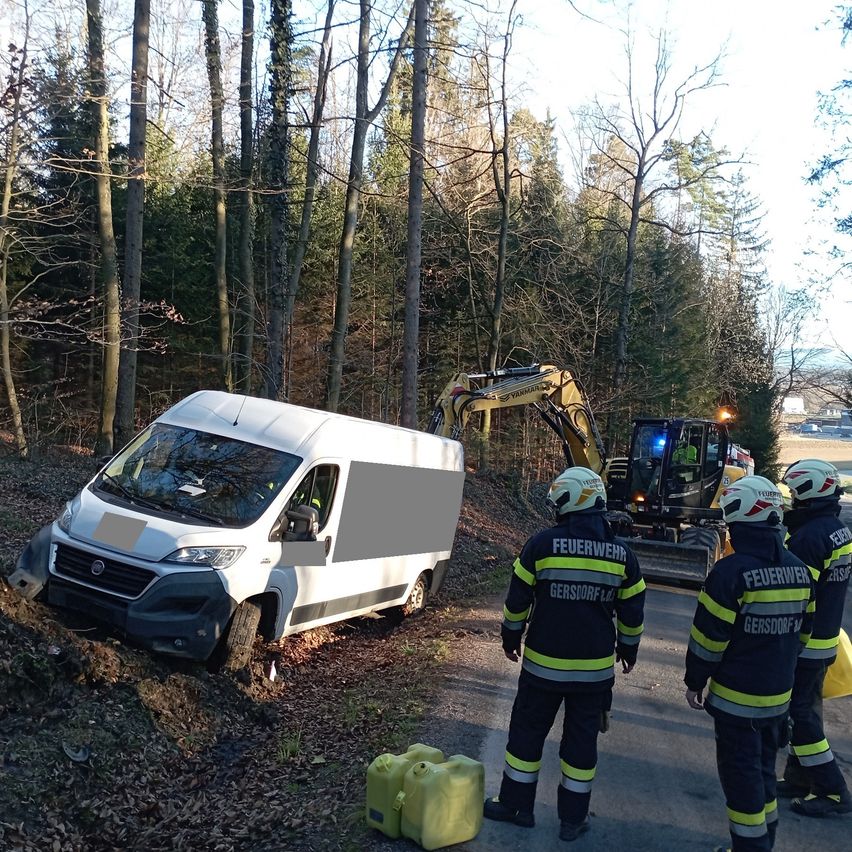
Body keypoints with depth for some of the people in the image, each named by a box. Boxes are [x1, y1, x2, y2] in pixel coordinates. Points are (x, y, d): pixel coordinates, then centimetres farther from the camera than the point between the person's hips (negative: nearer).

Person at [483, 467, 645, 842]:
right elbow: (632, 612, 5)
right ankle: (573, 818, 23)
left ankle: (516, 804, 25)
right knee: (581, 740, 13)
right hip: (596, 667, 2)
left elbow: (517, 600, -4)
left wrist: (511, 636, 11)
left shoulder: (542, 544, -11)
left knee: (527, 732, 14)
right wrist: (628, 649, 21)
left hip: (543, 663, -2)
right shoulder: (621, 554, -3)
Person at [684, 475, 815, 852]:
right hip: (779, 696, 7)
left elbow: (708, 638, -17)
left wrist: (694, 682, -4)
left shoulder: (731, 571, -21)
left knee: (741, 777, 5)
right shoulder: (799, 570, 1)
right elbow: (802, 633, 11)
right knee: (764, 770, 20)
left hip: (737, 698, -7)